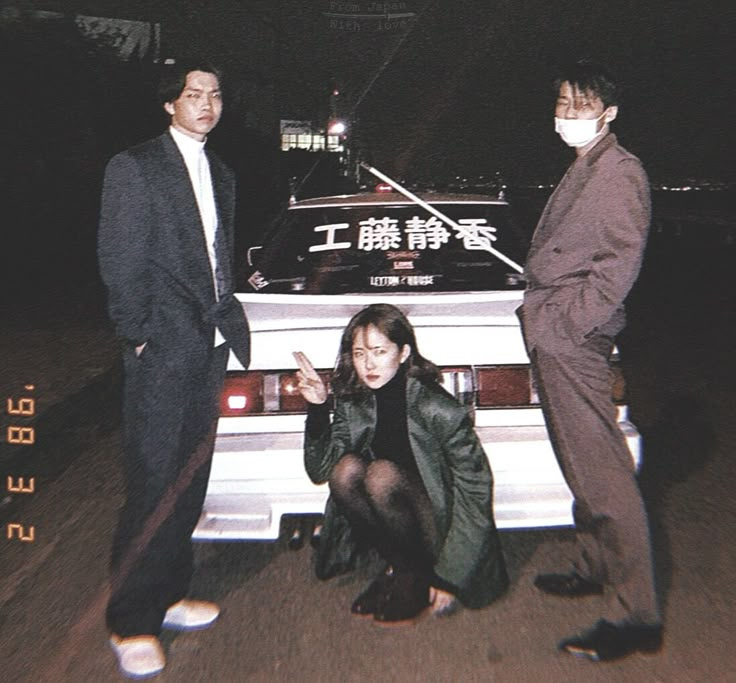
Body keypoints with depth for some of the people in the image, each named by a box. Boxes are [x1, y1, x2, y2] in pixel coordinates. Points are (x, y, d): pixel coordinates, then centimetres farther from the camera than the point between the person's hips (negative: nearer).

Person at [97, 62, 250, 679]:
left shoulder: (221, 175, 17)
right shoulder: (135, 167, -4)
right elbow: (119, 263, -9)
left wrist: (227, 319, 9)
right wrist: (138, 336, -11)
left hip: (210, 348, 7)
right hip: (163, 350, -7)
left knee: (189, 480, 13)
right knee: (154, 485, -4)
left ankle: (167, 596, 27)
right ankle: (132, 622, 8)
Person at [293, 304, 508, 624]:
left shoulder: (438, 409, -21)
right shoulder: (353, 403, -6)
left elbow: (475, 490, -19)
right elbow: (320, 470, -8)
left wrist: (449, 577, -20)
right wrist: (317, 407, -22)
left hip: (439, 526, -4)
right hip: (390, 524, 5)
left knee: (382, 474, -30)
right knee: (345, 469, -23)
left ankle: (417, 573, -8)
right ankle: (396, 565, -5)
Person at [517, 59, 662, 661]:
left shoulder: (619, 171, -9)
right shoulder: (582, 171, 21)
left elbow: (619, 264, -18)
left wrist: (560, 320, -18)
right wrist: (540, 310, 15)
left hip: (574, 341, -10)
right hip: (556, 339, 10)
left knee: (602, 470, -8)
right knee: (581, 464, 18)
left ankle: (636, 615, -2)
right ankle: (594, 568, 32)